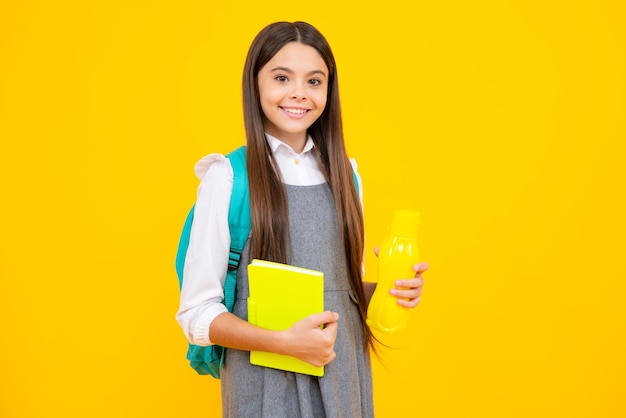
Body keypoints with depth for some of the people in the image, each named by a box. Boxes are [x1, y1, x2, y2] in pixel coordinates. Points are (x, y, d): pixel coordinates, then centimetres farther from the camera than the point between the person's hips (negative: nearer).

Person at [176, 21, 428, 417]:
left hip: (343, 377, 4)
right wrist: (284, 341, -21)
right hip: (266, 384, -4)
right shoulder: (228, 176, -9)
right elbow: (197, 313, -8)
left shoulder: (344, 172, 4)